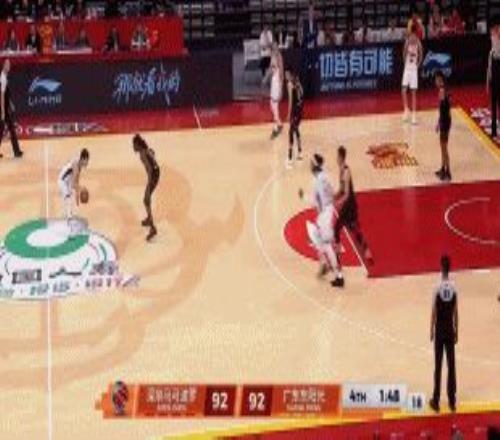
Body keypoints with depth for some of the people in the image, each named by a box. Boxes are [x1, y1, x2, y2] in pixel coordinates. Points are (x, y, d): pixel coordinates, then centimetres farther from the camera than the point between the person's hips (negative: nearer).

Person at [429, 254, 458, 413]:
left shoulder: (438, 288, -12)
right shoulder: (454, 288, -5)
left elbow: (434, 312, -8)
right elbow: (456, 312, 1)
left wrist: (432, 331, 3)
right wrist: (456, 331, 12)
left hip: (439, 330, -2)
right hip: (450, 330, 2)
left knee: (438, 366, 2)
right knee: (451, 366, 7)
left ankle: (436, 400, 5)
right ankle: (452, 401, 11)